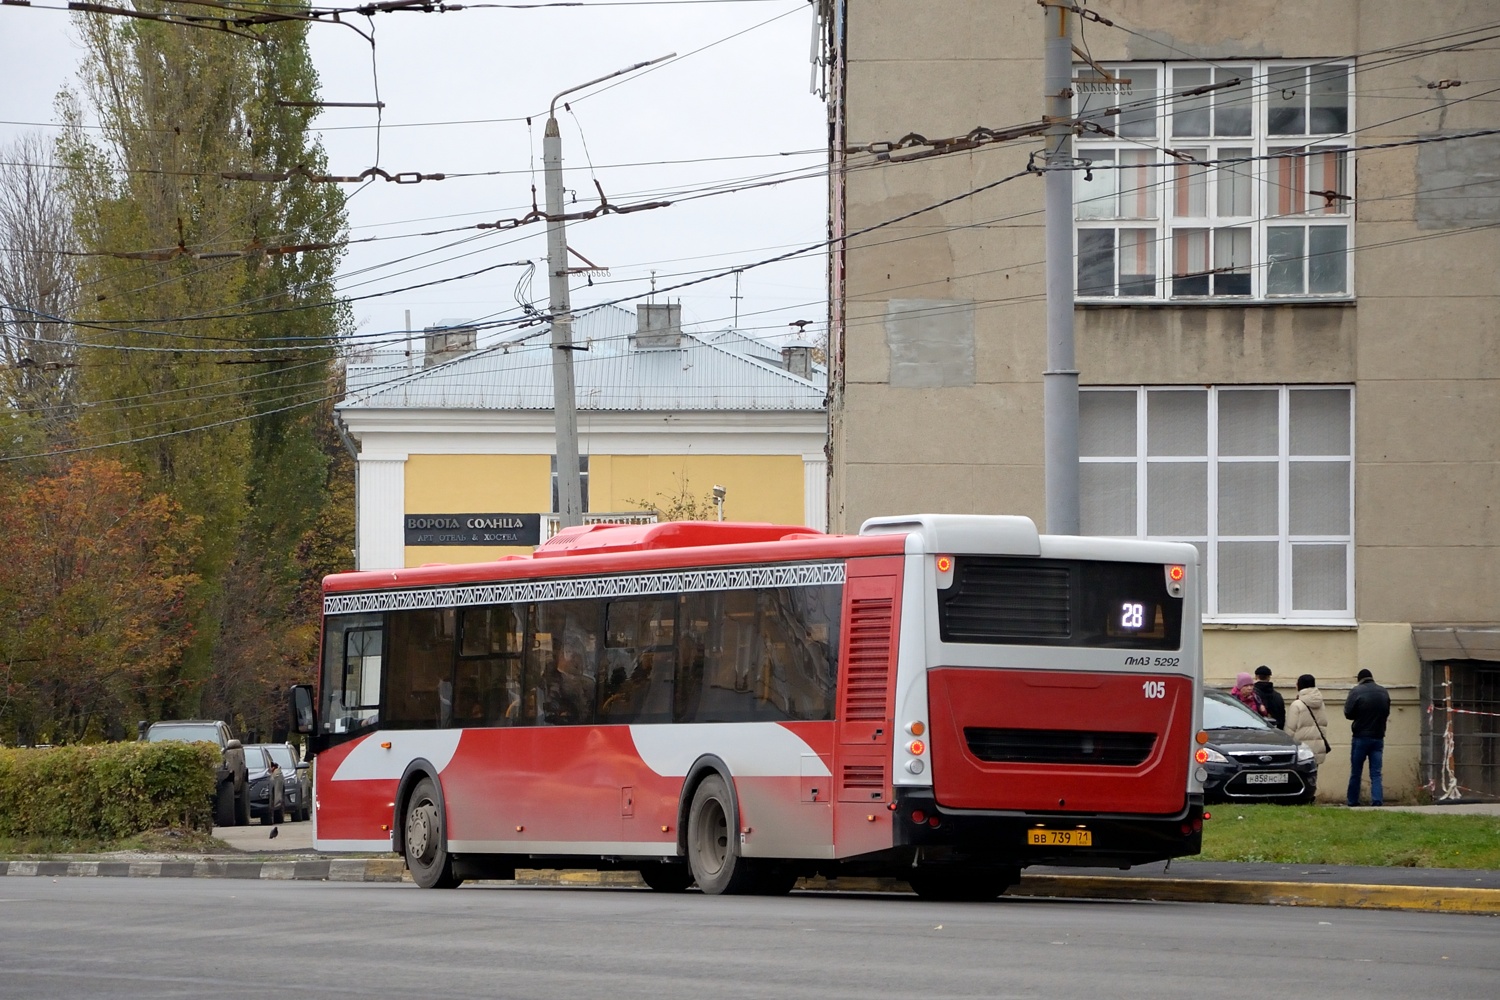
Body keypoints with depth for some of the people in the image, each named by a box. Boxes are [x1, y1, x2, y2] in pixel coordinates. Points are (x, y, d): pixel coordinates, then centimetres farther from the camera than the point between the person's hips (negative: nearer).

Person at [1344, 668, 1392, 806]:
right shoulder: (1384, 692, 4)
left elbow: (1348, 713, -8)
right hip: (1378, 737, 3)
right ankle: (1377, 799, -11)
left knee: (1355, 773, 8)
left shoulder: (1356, 691, -10)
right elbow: (1386, 713, 14)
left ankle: (1352, 800, 14)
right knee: (1376, 773, 2)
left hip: (1361, 737, -3)